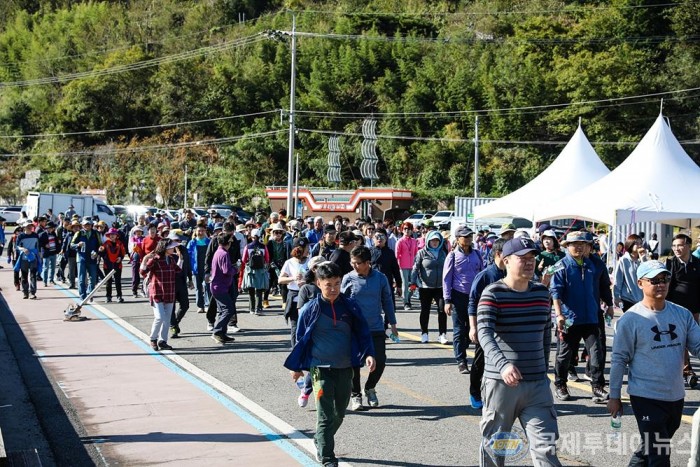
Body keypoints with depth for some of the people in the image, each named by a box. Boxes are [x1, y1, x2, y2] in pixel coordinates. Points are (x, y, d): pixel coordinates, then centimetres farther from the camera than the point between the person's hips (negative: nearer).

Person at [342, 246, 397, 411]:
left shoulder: (380, 278, -1)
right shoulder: (348, 279, -4)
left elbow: (387, 301, 9)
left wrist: (392, 323, 11)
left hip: (376, 329, 1)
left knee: (380, 361, -1)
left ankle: (370, 388, 27)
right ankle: (356, 395, 21)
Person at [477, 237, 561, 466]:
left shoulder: (542, 293, 7)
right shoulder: (492, 294, -10)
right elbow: (485, 334, -23)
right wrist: (503, 364, -39)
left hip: (537, 385, 4)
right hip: (500, 383, -4)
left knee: (546, 447, -2)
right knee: (494, 446, 12)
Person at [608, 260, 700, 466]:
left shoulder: (682, 314, 2)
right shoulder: (630, 320, -11)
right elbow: (619, 360, -6)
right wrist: (614, 396, -4)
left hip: (676, 396, 5)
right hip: (646, 397, -5)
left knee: (653, 447, 22)